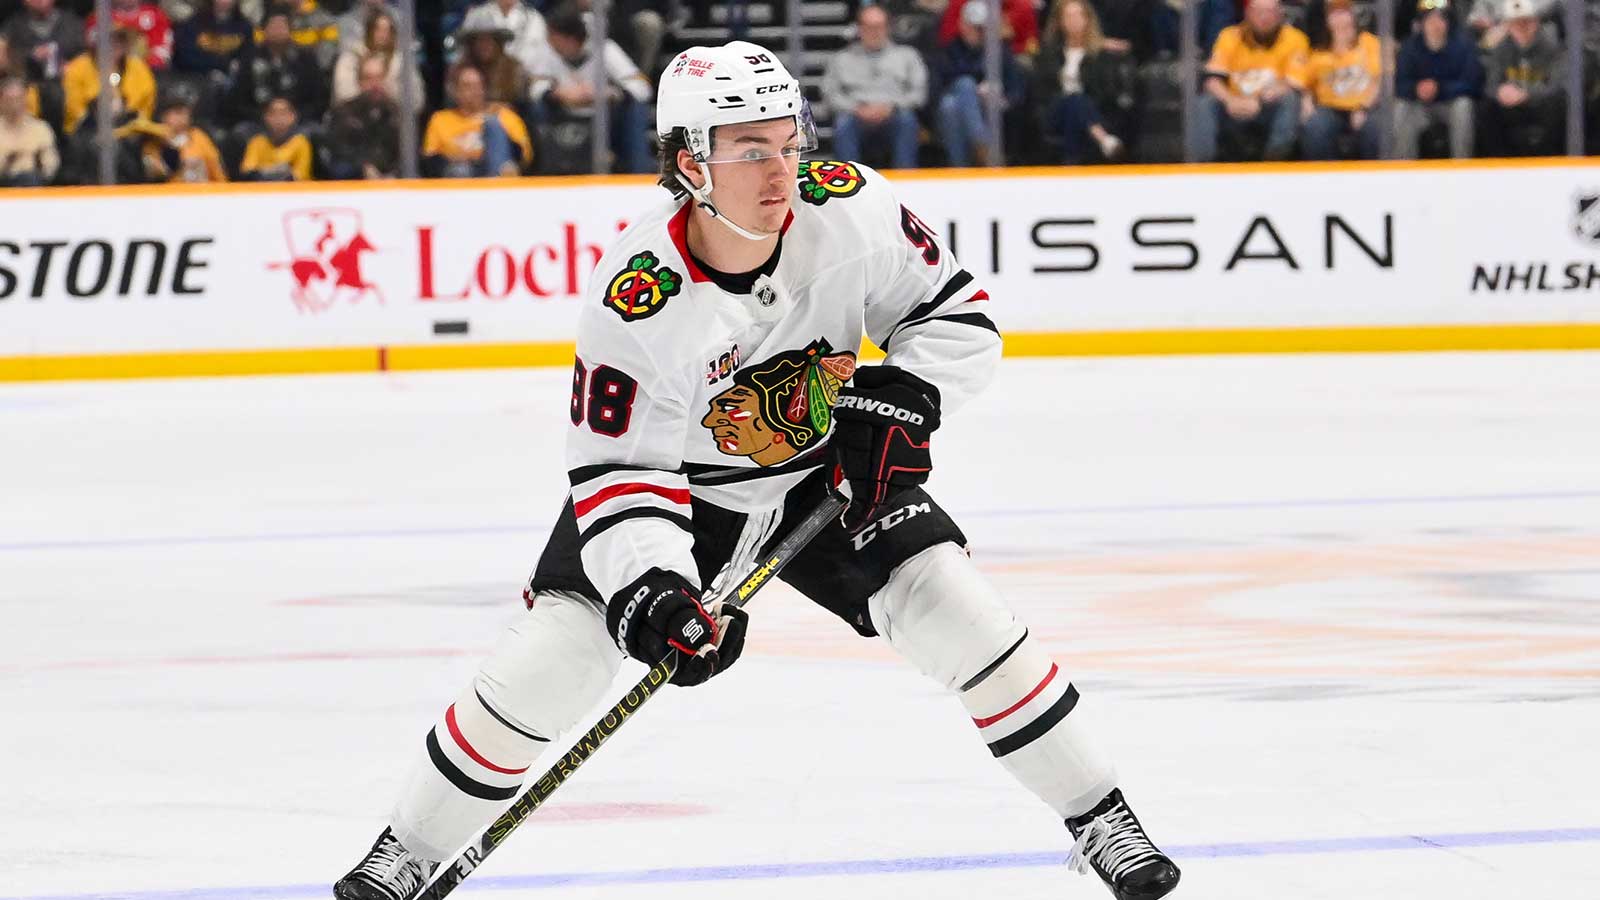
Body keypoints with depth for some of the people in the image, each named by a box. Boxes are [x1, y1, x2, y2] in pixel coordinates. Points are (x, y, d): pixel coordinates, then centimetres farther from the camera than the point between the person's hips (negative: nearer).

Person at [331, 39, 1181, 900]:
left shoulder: (849, 207, -24)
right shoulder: (634, 297, -31)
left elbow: (958, 311, -9)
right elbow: (616, 468, -26)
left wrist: (898, 398, -25)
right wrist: (647, 585, -40)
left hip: (830, 474, 2)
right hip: (677, 486, -2)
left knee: (956, 615, -14)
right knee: (552, 654, -13)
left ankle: (1102, 822, 3)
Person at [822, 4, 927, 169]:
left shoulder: (906, 55, 23)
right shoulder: (842, 59, 23)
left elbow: (919, 91, 11)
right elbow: (830, 92, 11)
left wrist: (892, 106, -7)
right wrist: (857, 109, -8)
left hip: (894, 114, 0)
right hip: (858, 117, 0)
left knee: (906, 118, -35)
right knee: (843, 122, -35)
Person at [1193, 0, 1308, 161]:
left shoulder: (1294, 39, -5)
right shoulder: (1230, 37, -1)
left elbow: (1294, 88, -13)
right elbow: (1213, 80, -11)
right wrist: (1230, 100, -33)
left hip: (1269, 109, -1)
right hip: (1235, 110, 1)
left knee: (1289, 99, -31)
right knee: (1206, 103, -26)